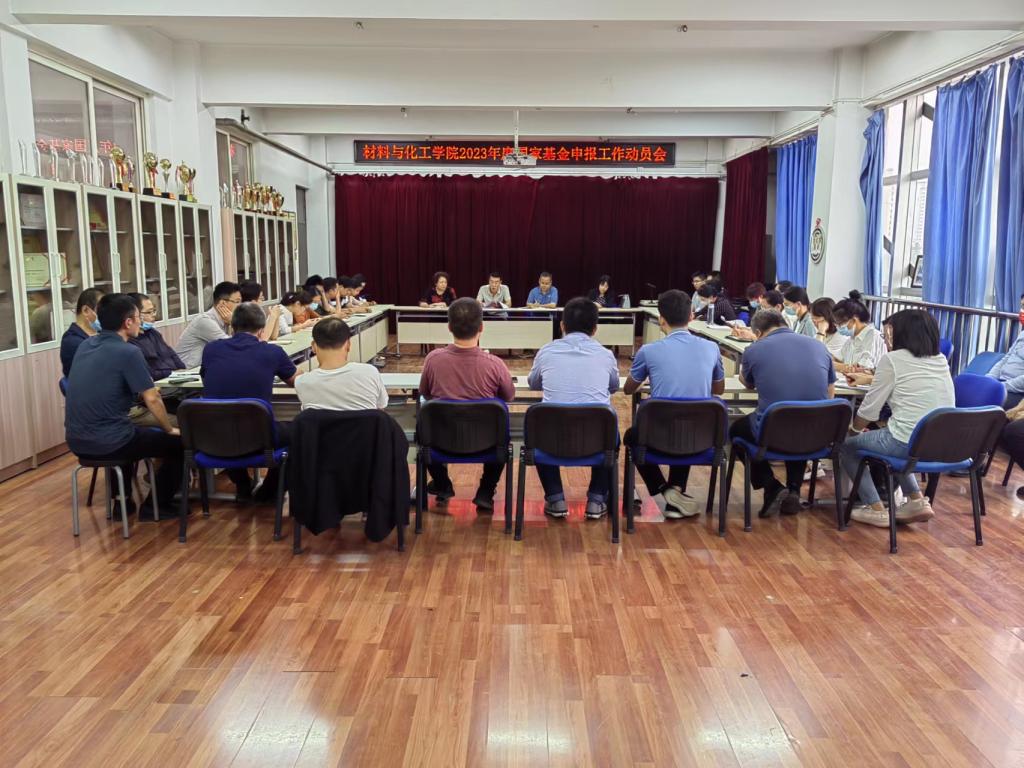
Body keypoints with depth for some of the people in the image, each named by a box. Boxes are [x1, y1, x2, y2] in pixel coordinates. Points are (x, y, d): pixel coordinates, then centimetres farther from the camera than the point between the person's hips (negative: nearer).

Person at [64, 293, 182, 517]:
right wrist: (170, 429, 0)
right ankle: (156, 506, 19)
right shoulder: (128, 352, -15)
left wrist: (143, 389, 22)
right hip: (107, 442, -8)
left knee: (135, 432, 37)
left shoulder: (85, 346, 8)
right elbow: (152, 400, -16)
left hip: (76, 441, 8)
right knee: (179, 443, 10)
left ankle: (122, 501, 39)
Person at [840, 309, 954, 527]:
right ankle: (917, 500, 23)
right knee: (887, 437, 35)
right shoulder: (941, 360, 12)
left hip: (908, 443, -7)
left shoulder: (892, 359, -5)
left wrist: (854, 428, 18)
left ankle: (875, 508, 9)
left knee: (847, 445, 16)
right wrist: (877, 378, 37)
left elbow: (870, 407, -1)